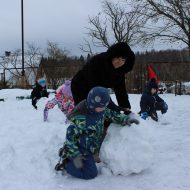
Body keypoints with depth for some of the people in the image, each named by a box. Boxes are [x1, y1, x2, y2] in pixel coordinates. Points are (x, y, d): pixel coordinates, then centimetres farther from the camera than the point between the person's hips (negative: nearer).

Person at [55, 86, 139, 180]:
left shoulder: (101, 110, -9)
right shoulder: (82, 119, -32)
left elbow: (112, 114, 8)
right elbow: (70, 135, -26)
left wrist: (126, 119, -8)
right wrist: (75, 156, -27)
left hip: (88, 148, 9)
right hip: (81, 150, -8)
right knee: (91, 173, -11)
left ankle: (66, 153, 24)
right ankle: (65, 164, 2)